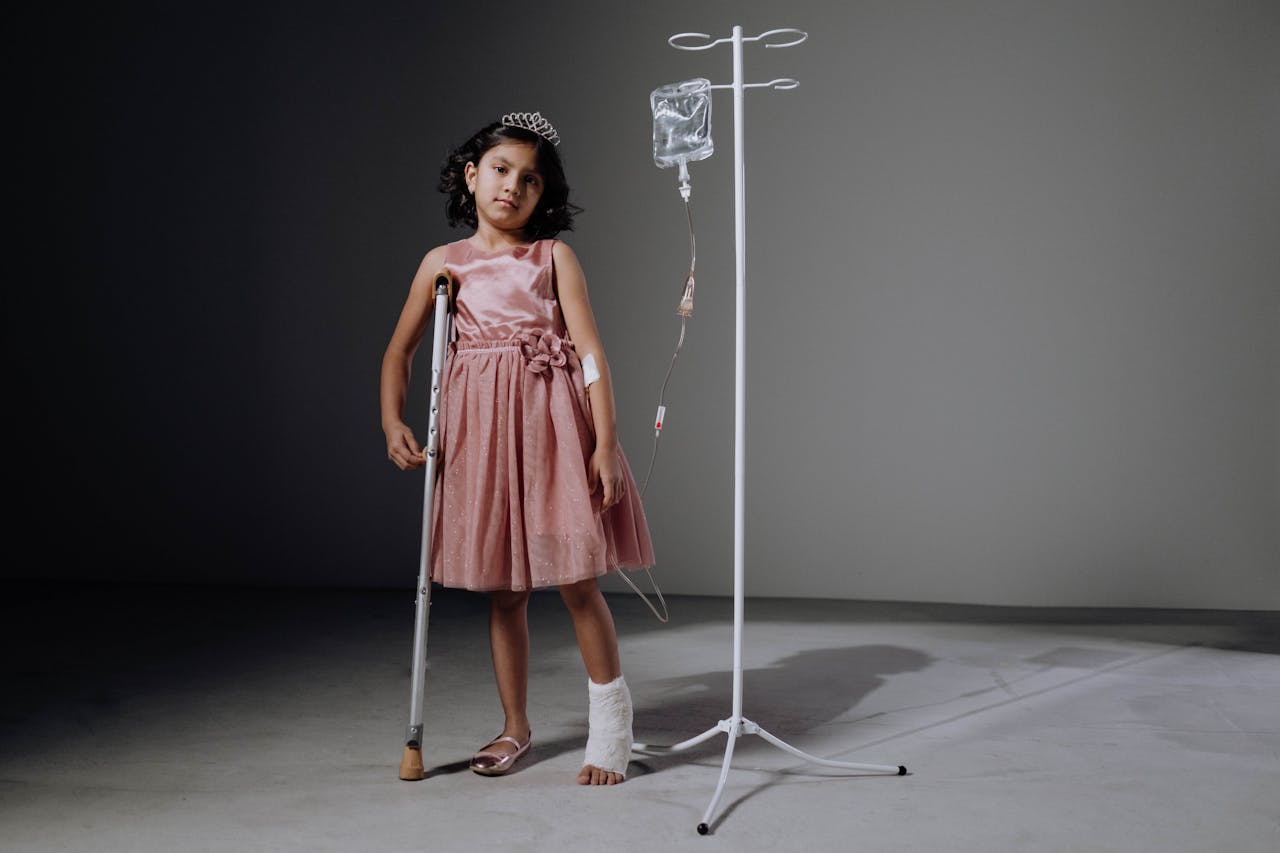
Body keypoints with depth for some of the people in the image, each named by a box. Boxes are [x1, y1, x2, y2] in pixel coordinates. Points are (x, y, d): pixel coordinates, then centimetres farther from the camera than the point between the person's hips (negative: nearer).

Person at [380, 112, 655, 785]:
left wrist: (606, 441, -12)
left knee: (576, 579, -4)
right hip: (479, 426, 2)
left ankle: (610, 713, 14)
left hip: (551, 420, -2)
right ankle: (515, 727, 23)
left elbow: (590, 350, -3)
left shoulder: (553, 256, 4)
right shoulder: (444, 262, 10)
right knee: (502, 588, 10)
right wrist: (393, 424, -1)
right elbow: (399, 351, 14)